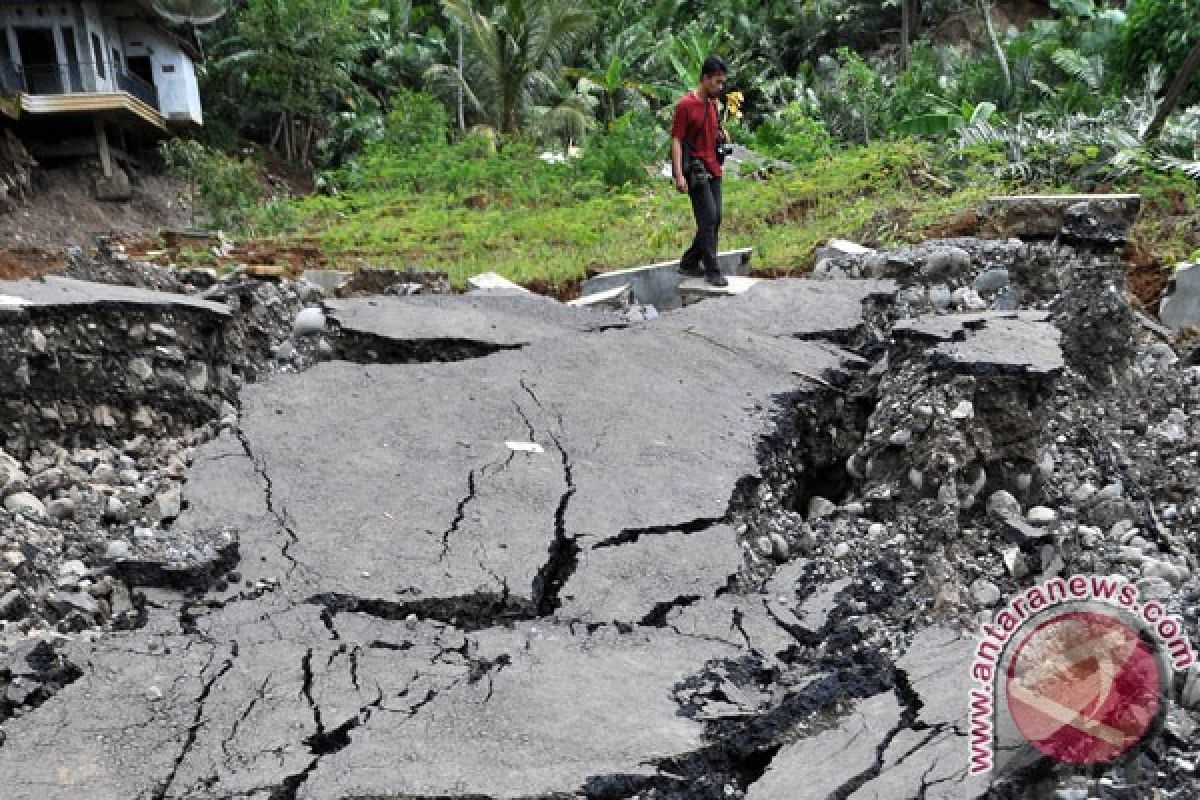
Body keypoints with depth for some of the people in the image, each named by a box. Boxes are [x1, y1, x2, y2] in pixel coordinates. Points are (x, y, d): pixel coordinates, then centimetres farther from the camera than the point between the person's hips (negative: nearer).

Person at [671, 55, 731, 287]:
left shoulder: (713, 104, 15)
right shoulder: (685, 105, -9)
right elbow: (676, 140, -12)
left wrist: (722, 135, 5)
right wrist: (679, 175, -20)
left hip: (713, 170, 8)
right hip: (696, 171, -8)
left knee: (715, 219, 8)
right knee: (709, 217, -13)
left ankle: (689, 262, 21)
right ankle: (712, 271, -7)